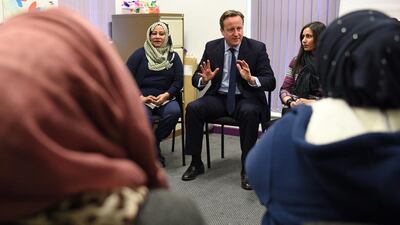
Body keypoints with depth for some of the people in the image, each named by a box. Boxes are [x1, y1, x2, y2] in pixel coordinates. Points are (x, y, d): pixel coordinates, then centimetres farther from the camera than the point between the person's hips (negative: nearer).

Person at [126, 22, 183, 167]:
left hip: (165, 98, 2)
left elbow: (178, 81, 7)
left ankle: (154, 142, -6)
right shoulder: (140, 54, 7)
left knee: (174, 112, -32)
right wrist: (140, 97, -13)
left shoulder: (173, 56, 14)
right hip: (142, 98, -2)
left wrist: (165, 95, -12)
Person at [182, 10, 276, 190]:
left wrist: (251, 79, -29)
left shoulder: (257, 48, -5)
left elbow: (270, 82, -9)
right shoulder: (212, 47, 2)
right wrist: (204, 79, -19)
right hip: (219, 97, 3)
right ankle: (196, 163, -9)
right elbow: (195, 78, 5)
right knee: (193, 108, -23)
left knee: (250, 112, -36)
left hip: (246, 98, -2)